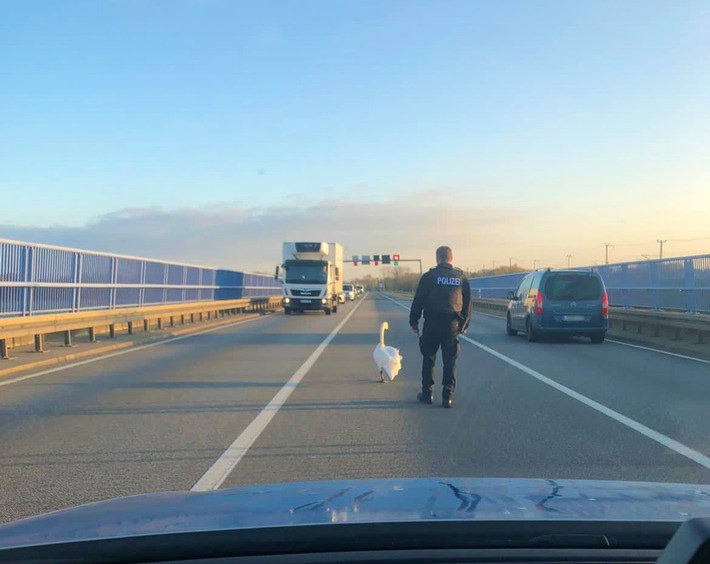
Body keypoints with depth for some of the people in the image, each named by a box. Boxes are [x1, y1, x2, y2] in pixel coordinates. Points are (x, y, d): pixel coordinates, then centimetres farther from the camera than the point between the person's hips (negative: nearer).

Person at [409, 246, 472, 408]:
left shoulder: (428, 277, -3)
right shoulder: (461, 277, 7)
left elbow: (418, 301, -3)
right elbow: (467, 303, 11)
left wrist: (414, 321, 6)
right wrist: (464, 324, 19)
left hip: (432, 323, -2)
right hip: (452, 324, 2)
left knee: (429, 358, 11)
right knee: (450, 361, 6)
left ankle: (427, 393, 13)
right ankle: (448, 396, 4)